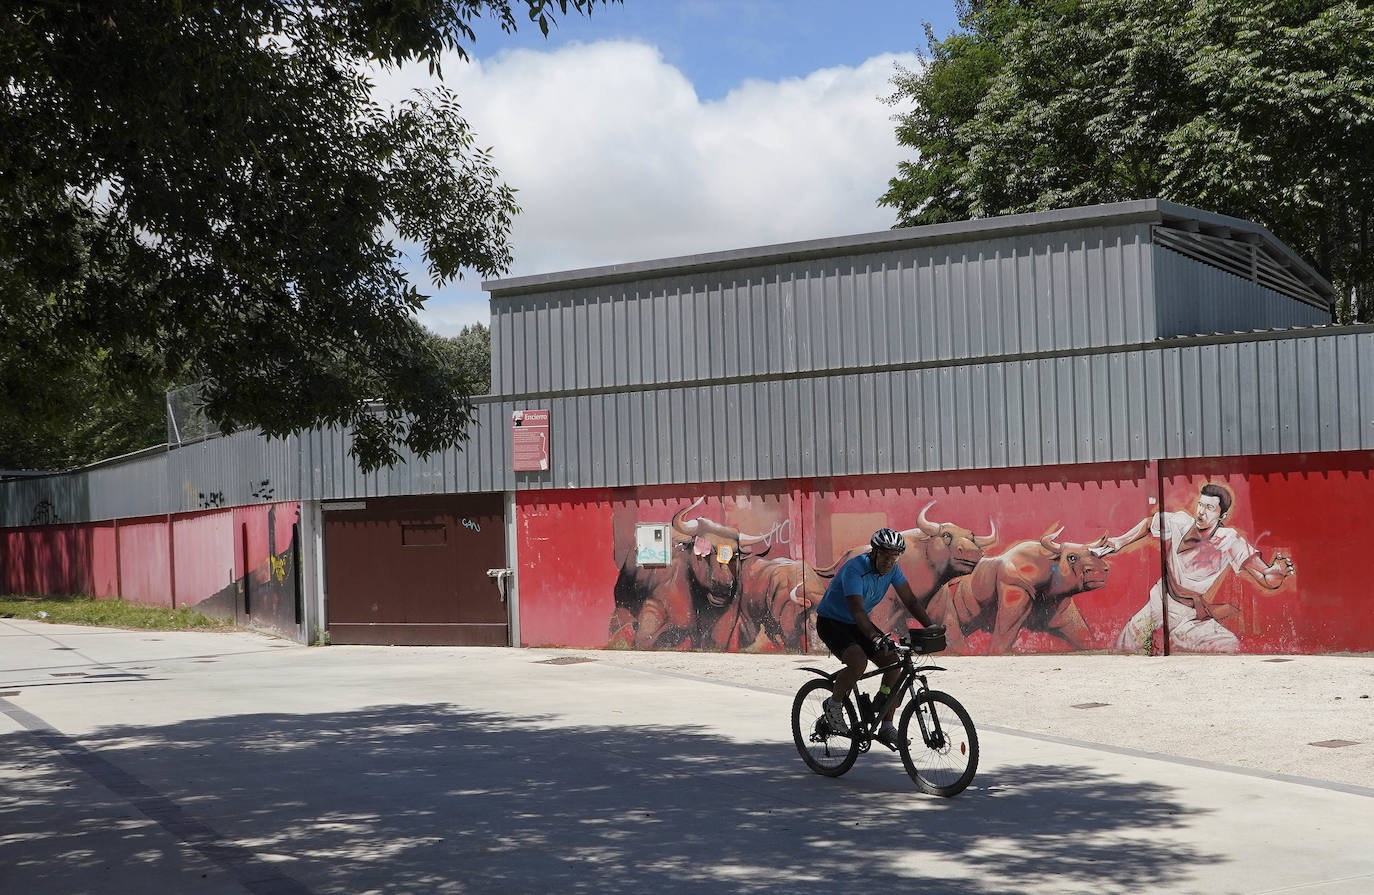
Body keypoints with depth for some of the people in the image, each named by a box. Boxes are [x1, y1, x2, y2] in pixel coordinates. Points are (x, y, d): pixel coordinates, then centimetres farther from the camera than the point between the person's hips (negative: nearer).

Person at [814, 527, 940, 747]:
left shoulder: (891, 569, -7)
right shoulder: (854, 569, -29)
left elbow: (910, 600, -4)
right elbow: (857, 611, -40)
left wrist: (931, 628, -17)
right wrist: (876, 638, -54)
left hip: (856, 625, 7)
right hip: (831, 623, -7)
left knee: (895, 663, -10)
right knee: (859, 662, -32)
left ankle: (886, 727, -3)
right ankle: (834, 704, -5)